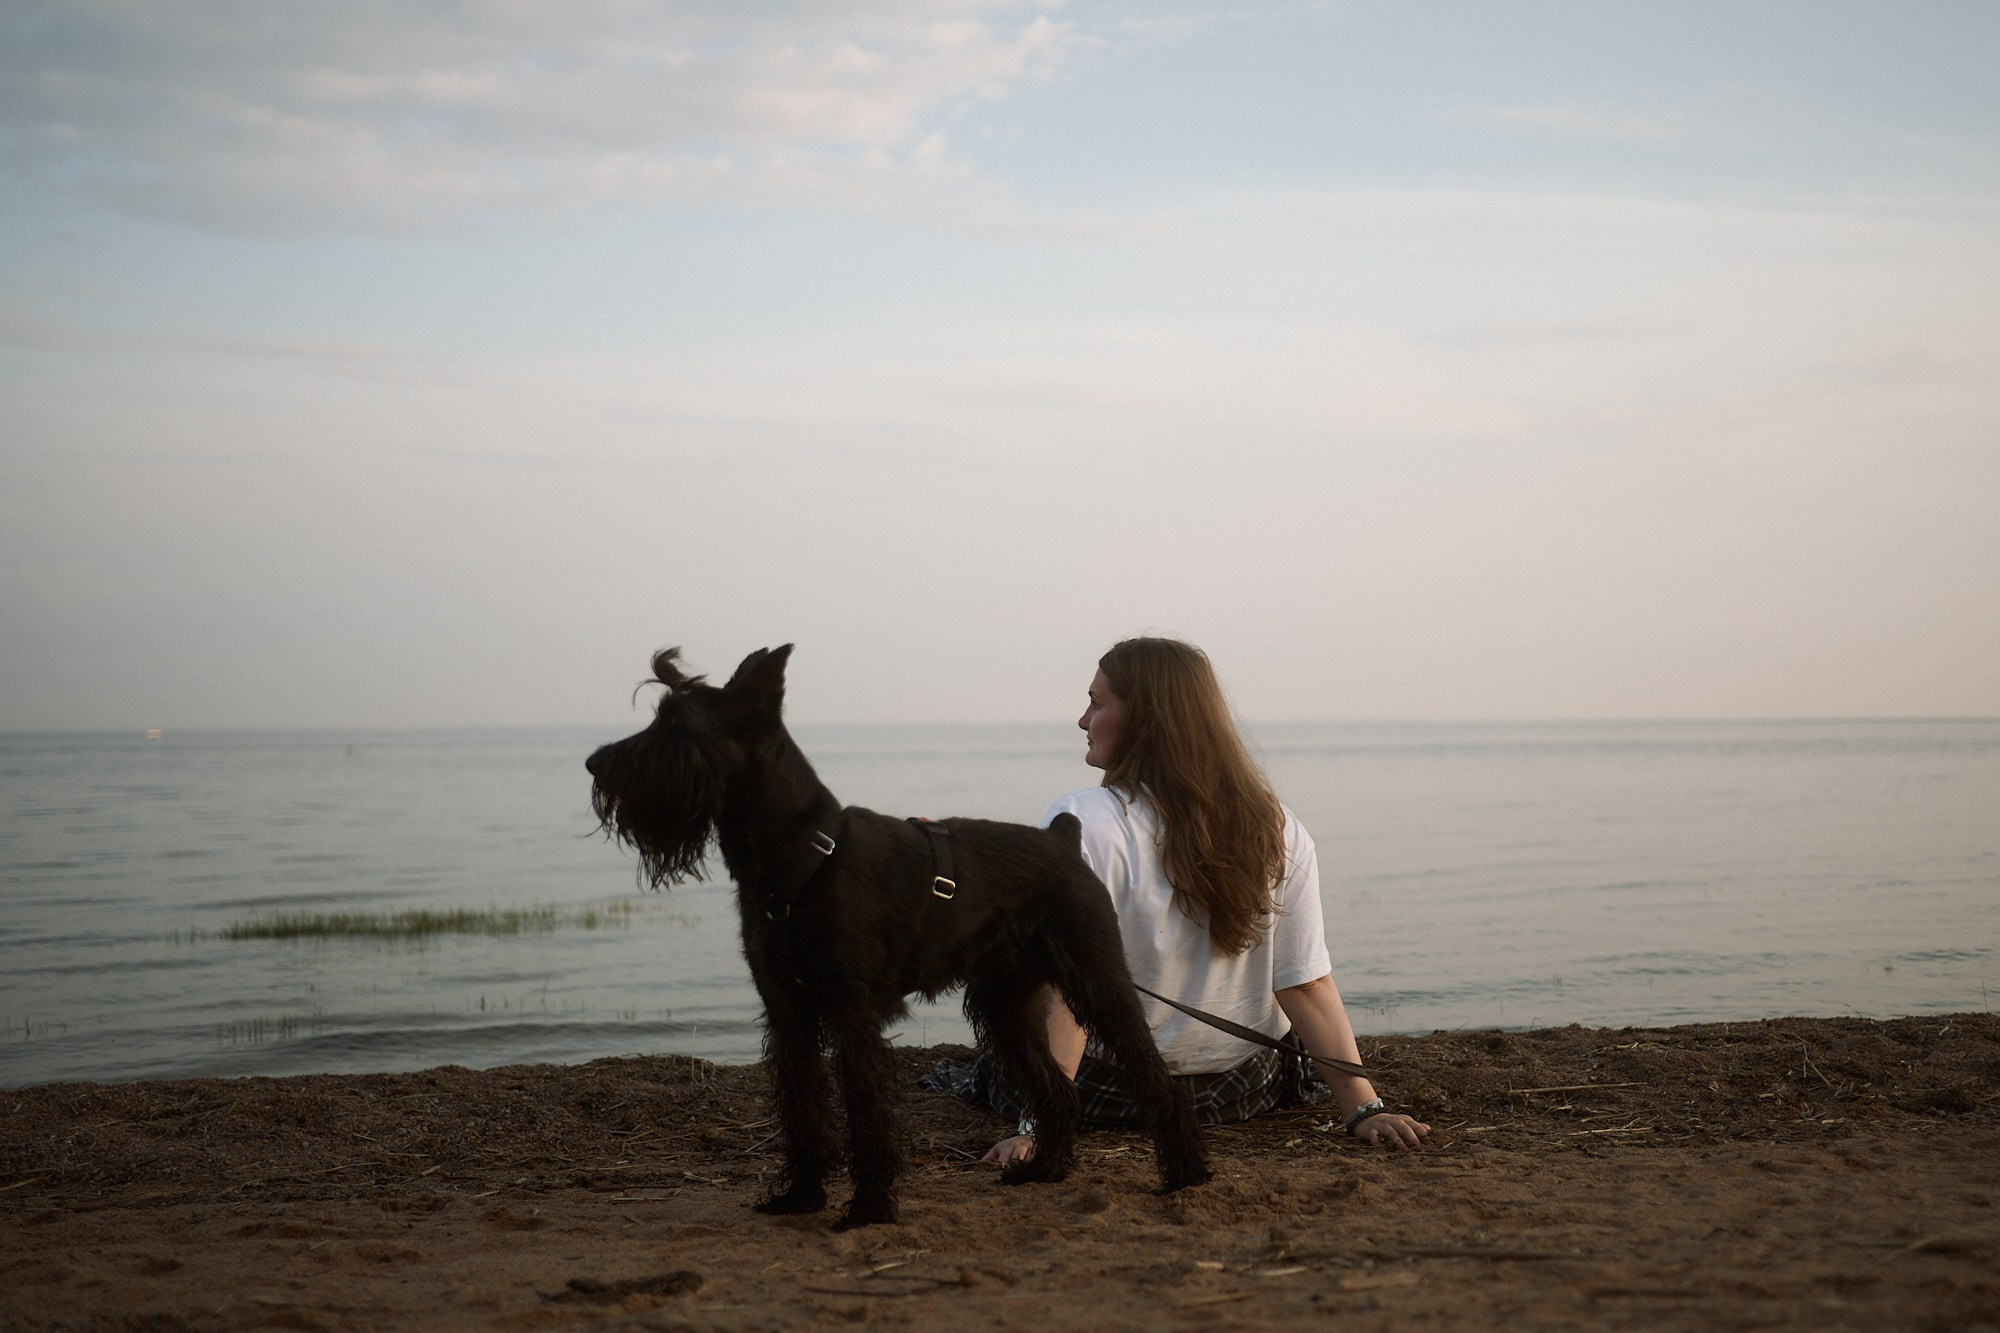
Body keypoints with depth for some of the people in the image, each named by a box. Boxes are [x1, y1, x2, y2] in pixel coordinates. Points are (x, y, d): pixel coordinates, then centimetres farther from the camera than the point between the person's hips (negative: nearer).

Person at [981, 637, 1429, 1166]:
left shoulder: (1081, 824, -22)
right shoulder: (1279, 831, -7)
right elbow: (1306, 986, -11)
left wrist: (1038, 1124, -27)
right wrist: (1364, 1108, -10)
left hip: (1107, 1094, -5)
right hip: (1242, 1092, 5)